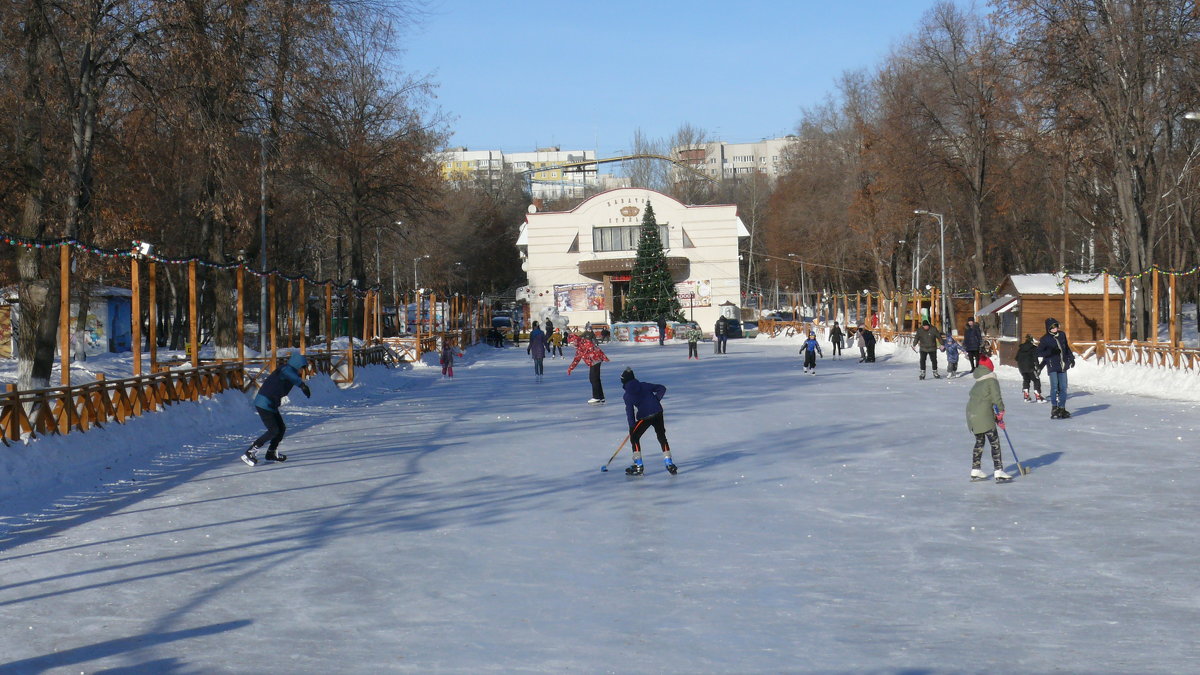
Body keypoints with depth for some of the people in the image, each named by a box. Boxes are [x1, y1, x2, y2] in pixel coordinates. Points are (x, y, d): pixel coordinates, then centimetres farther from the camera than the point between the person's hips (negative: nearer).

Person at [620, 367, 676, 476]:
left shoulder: (628, 395, 0)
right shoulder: (644, 385, 11)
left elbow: (630, 412, -5)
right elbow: (662, 389, 13)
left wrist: (632, 426, 0)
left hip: (644, 417, -5)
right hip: (658, 413, 5)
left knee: (634, 437, 12)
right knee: (662, 437, 18)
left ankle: (638, 466, 8)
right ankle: (669, 464, 16)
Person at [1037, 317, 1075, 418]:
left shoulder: (1062, 335, 9)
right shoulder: (1045, 339, -5)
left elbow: (1066, 348, 23)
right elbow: (1039, 353, -5)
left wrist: (1071, 358, 20)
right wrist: (1051, 352, -17)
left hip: (1062, 365, 5)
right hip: (1052, 366, -5)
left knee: (1063, 387, 5)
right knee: (1054, 387, -13)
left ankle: (1062, 408, 13)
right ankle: (1054, 409, -8)